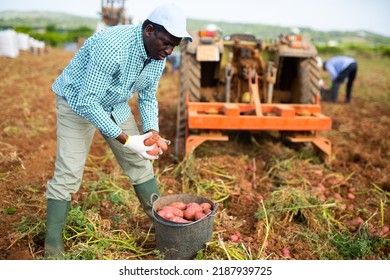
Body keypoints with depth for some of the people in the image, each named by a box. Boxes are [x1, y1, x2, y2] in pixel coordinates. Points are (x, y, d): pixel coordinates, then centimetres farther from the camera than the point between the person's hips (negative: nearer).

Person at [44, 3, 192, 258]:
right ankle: (52, 249, 5)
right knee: (67, 175, -9)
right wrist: (125, 139, -34)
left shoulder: (158, 56, -10)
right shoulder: (112, 46, -35)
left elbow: (148, 97, 3)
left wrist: (152, 132, -14)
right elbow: (87, 102, -33)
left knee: (139, 162, 7)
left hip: (116, 104, 7)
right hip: (78, 101, -6)